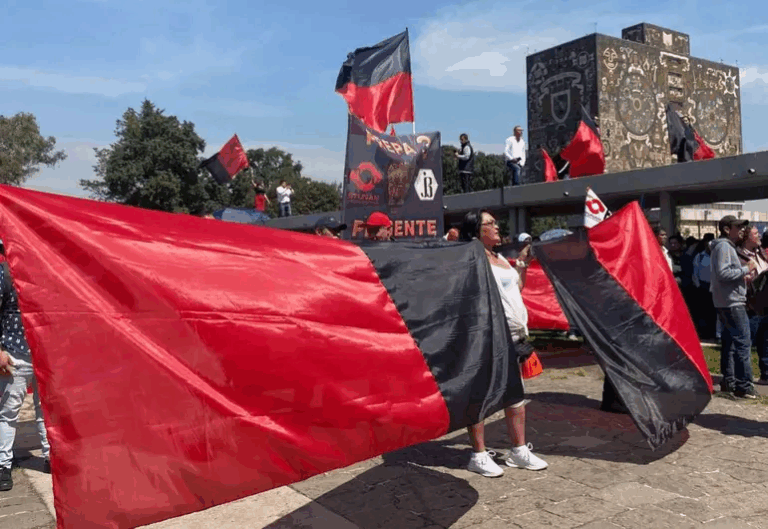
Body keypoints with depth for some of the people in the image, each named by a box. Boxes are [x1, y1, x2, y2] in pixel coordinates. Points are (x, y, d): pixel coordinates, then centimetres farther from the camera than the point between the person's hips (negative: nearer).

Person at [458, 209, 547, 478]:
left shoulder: (500, 259, 18)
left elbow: (516, 289, 28)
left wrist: (522, 264, 23)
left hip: (512, 337, 9)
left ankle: (519, 450, 26)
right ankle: (479, 455, 10)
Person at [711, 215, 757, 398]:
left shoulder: (727, 246, 20)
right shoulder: (723, 246, -13)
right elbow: (723, 273, -23)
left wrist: (743, 276, 9)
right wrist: (746, 269, -14)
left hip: (726, 302, 11)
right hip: (731, 302, -11)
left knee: (729, 341, 13)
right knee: (743, 342, -11)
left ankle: (728, 382, 20)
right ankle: (743, 386, -10)